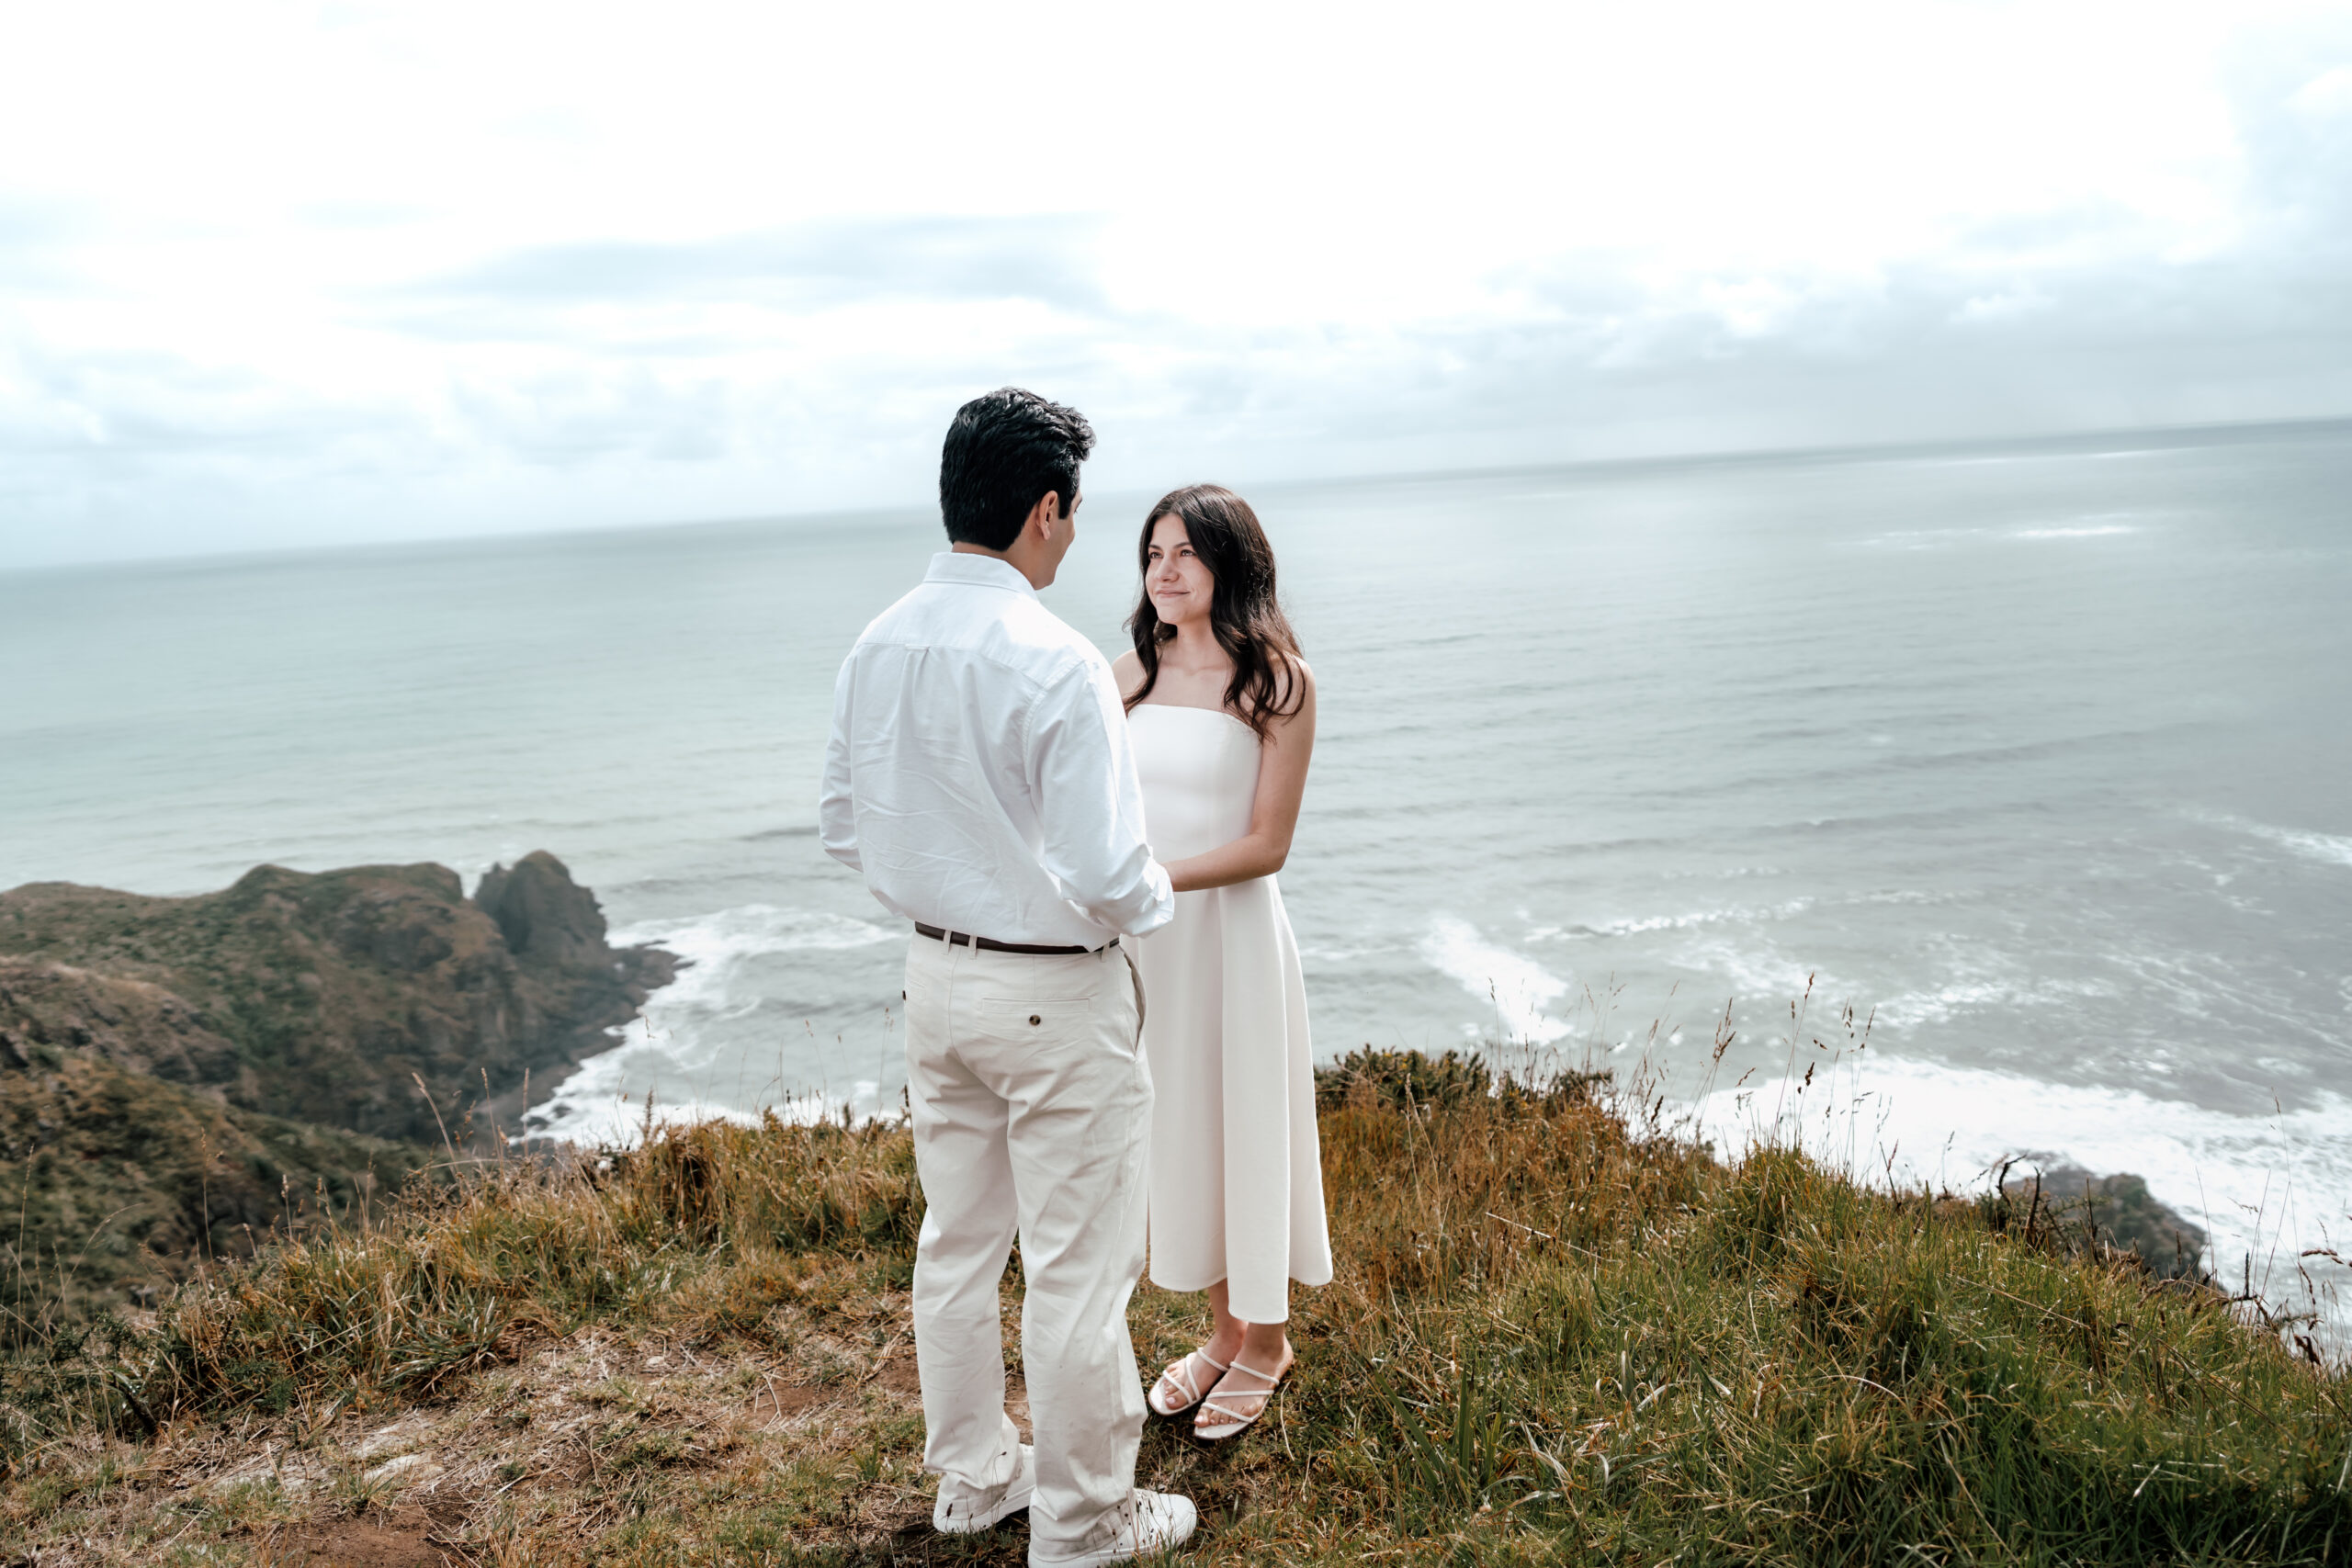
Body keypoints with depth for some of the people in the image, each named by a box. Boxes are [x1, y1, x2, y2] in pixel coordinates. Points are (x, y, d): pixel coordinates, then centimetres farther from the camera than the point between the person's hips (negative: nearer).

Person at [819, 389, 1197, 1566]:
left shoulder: (876, 648, -1)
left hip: (936, 977, 8)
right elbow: (1106, 877, -25)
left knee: (956, 1242, 21)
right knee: (1076, 1269, 8)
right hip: (1055, 997, -7)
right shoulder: (1056, 664, -23)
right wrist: (1155, 894, -3)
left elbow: (845, 828, 7)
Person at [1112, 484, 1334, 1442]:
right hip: (1141, 934, 5)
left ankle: (1267, 1341, 31)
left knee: (1247, 1124, 9)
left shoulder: (1277, 679, -10)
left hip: (1229, 930, -5)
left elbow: (1266, 844, -14)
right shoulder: (1131, 673, 4)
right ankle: (1225, 1329, 36)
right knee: (1177, 1129, 15)